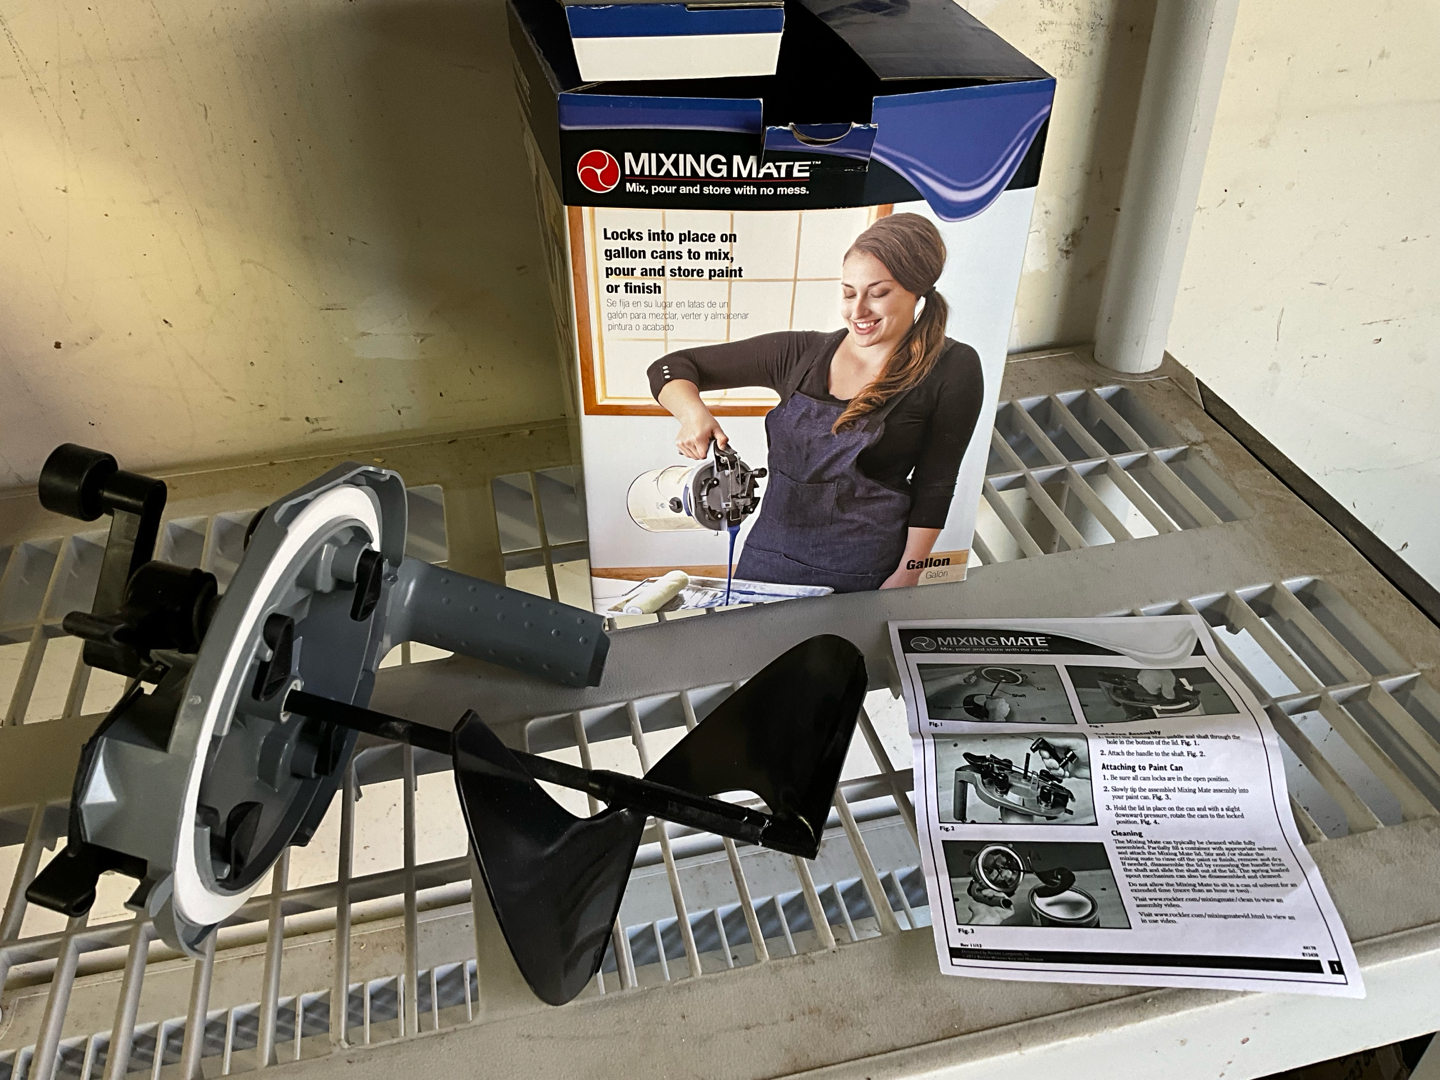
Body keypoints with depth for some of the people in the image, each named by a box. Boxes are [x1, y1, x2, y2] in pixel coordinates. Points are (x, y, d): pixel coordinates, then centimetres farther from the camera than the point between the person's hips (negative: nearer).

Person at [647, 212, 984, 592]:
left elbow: (934, 486, -2)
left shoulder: (952, 369, -5)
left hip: (865, 577, -2)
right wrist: (693, 412, -16)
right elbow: (671, 367, 4)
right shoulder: (802, 354, 1)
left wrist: (907, 576, -7)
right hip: (767, 559, 3)